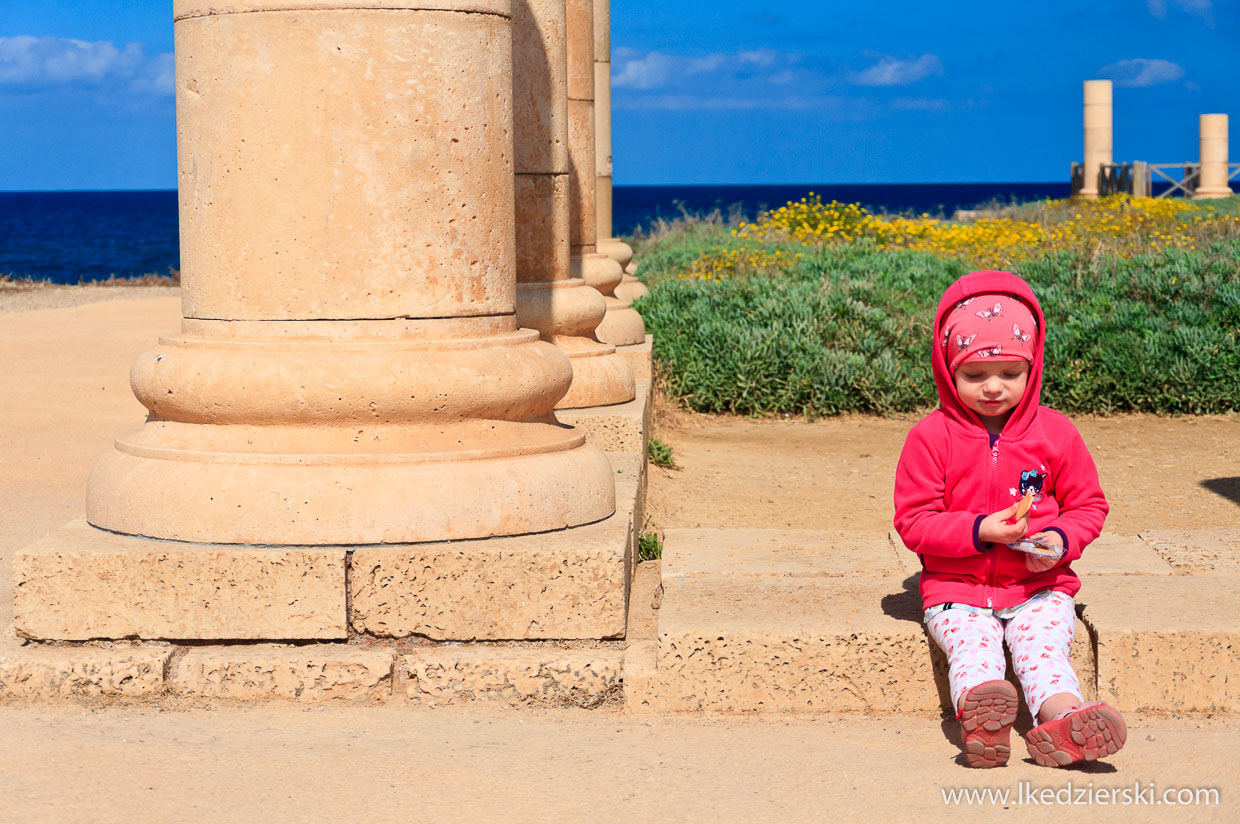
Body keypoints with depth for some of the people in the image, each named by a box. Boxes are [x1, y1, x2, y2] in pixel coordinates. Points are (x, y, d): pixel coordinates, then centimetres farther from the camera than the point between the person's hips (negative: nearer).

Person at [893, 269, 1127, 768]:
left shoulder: (1055, 433, 3)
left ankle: (1062, 719, -51)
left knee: (1042, 646, -26)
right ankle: (979, 723, -57)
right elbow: (914, 521, -4)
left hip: (1039, 585, 2)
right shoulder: (932, 436, -3)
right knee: (971, 645, -29)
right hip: (957, 588, -1)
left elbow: (1088, 506, 11)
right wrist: (977, 532, -19)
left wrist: (1061, 539, -11)